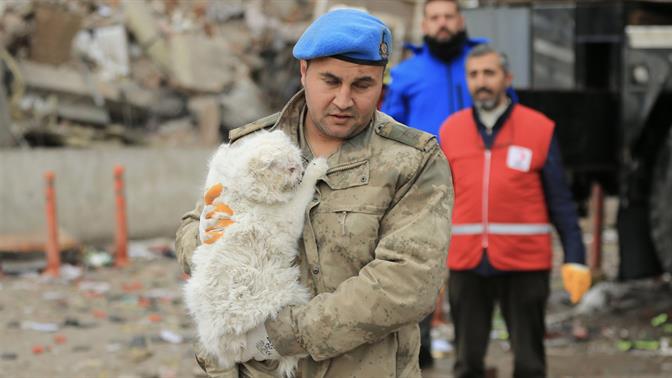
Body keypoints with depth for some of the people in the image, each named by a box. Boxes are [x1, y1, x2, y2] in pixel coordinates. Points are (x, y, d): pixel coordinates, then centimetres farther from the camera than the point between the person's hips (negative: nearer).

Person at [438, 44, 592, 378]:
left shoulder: (539, 129, -1)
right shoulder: (450, 130, 7)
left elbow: (560, 201, 0)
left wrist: (575, 258, -5)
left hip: (524, 264, -2)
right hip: (466, 263, 2)